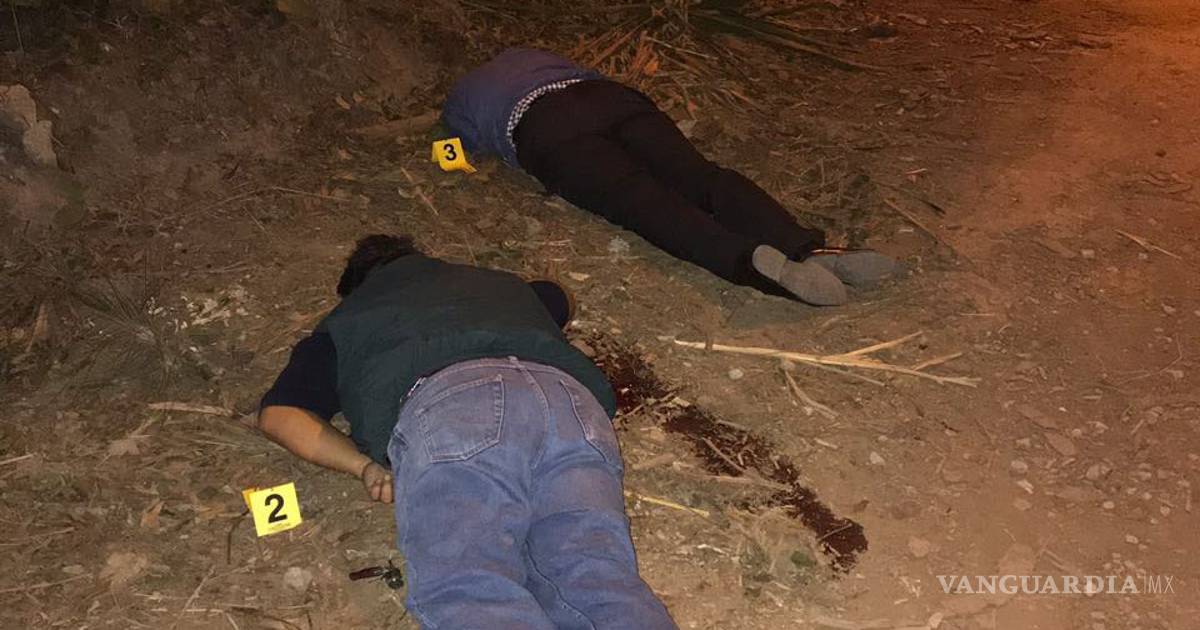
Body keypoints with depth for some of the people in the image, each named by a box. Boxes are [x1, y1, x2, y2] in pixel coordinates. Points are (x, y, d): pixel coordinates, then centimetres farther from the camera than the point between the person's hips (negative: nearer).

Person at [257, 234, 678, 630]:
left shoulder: (346, 321, 37)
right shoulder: (502, 283, 44)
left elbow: (277, 414, 25)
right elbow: (558, 300, 66)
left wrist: (366, 466, 13)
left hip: (446, 406, -3)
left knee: (469, 592, -21)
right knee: (595, 578, -15)